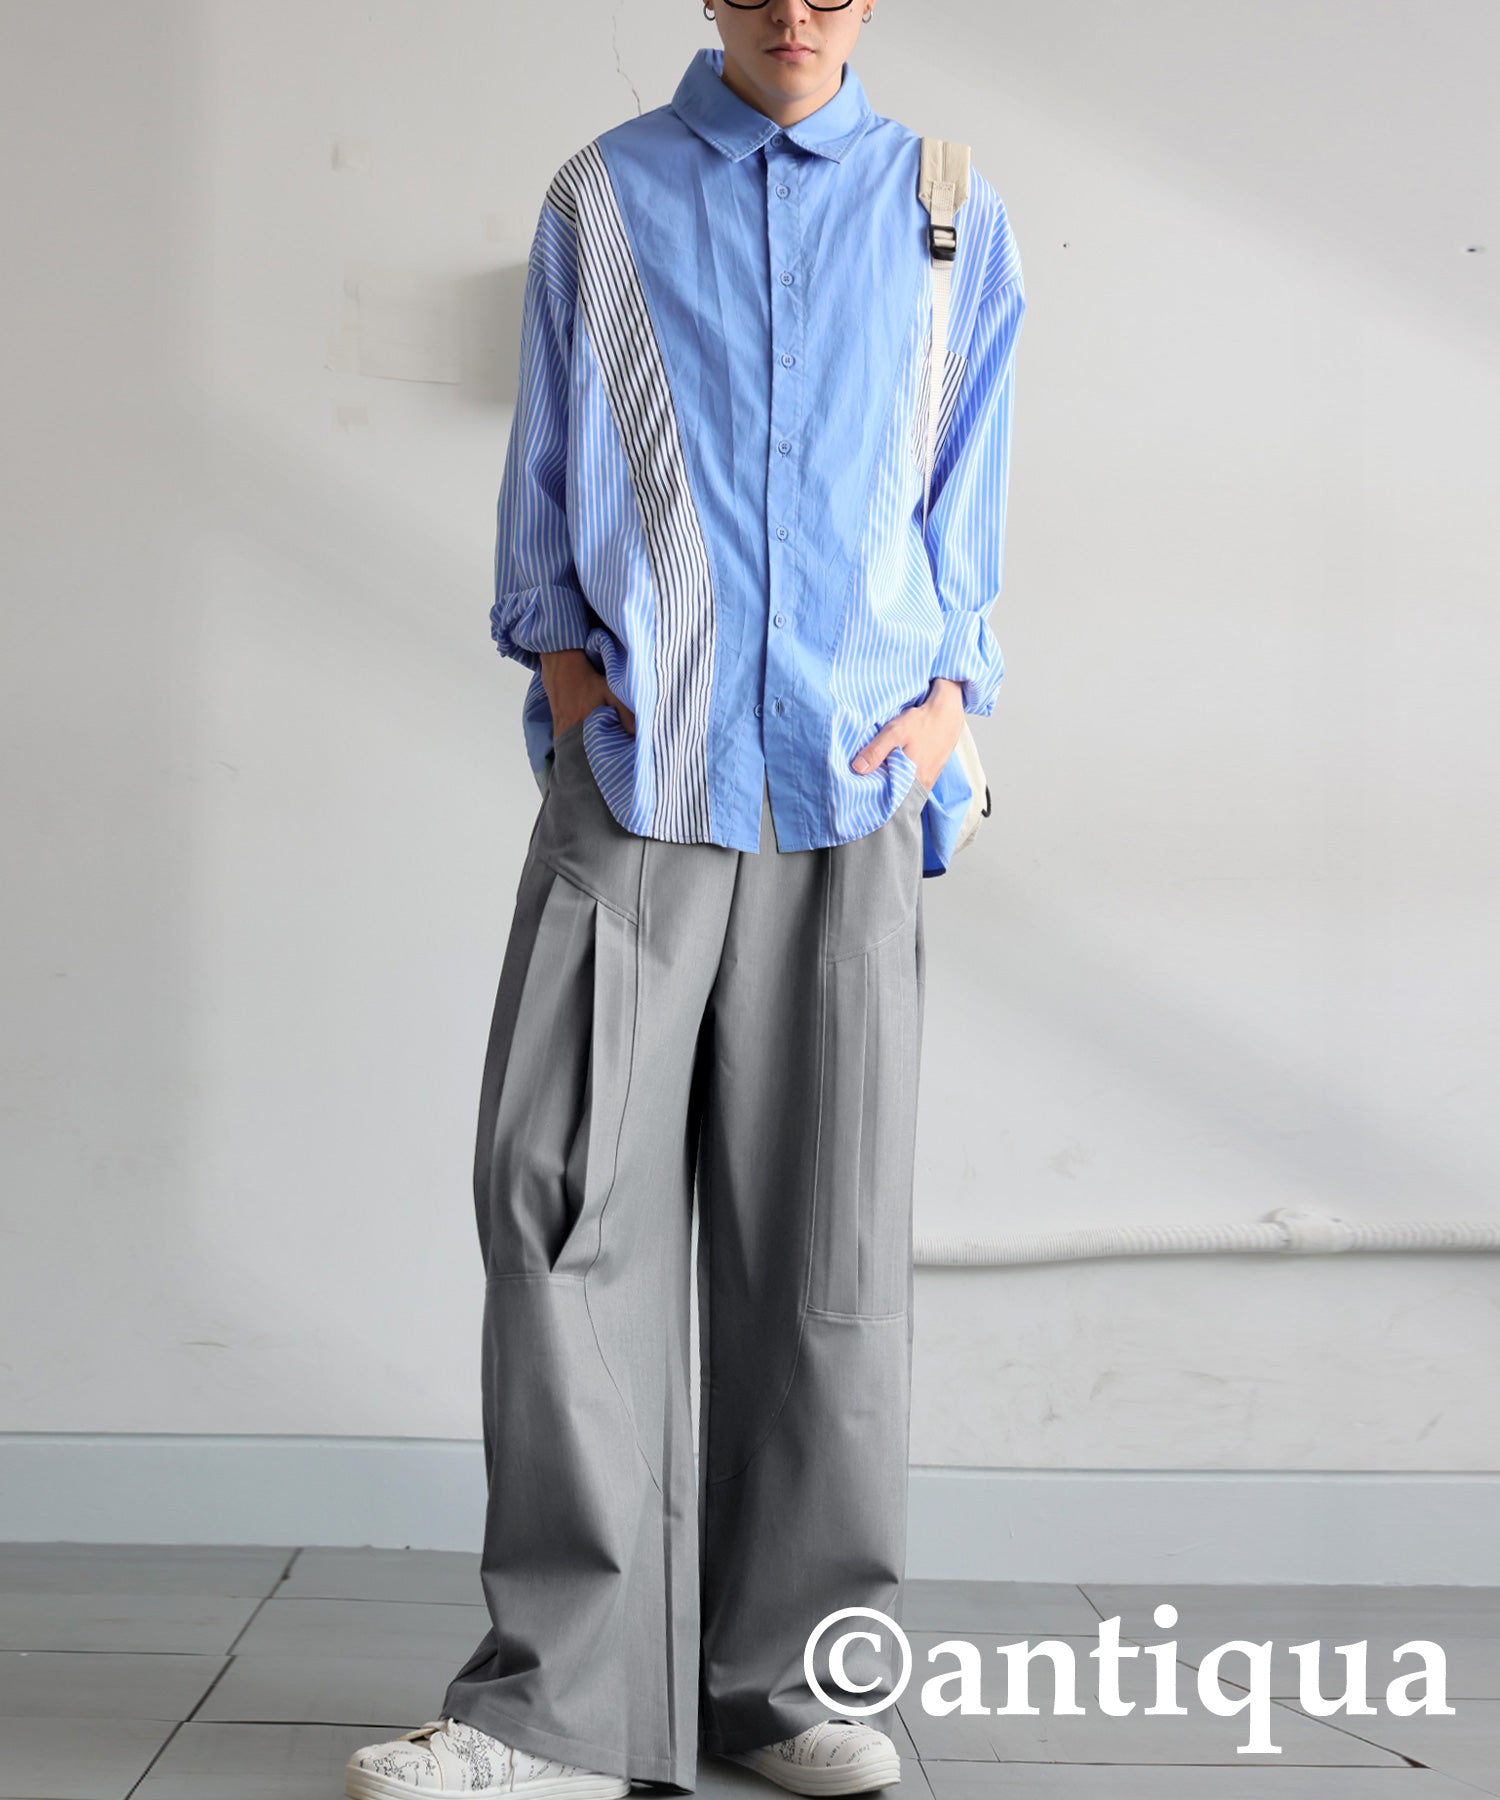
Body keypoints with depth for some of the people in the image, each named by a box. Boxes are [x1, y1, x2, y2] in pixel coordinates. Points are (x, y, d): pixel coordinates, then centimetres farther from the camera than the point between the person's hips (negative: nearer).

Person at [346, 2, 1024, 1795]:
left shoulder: (947, 214, 14)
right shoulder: (603, 199, 12)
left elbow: (970, 502, 15)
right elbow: (544, 481, 14)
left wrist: (948, 695, 2)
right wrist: (567, 669, 0)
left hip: (851, 780, 1)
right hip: (636, 771, 0)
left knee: (824, 1227, 1)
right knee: (566, 1193, -9)